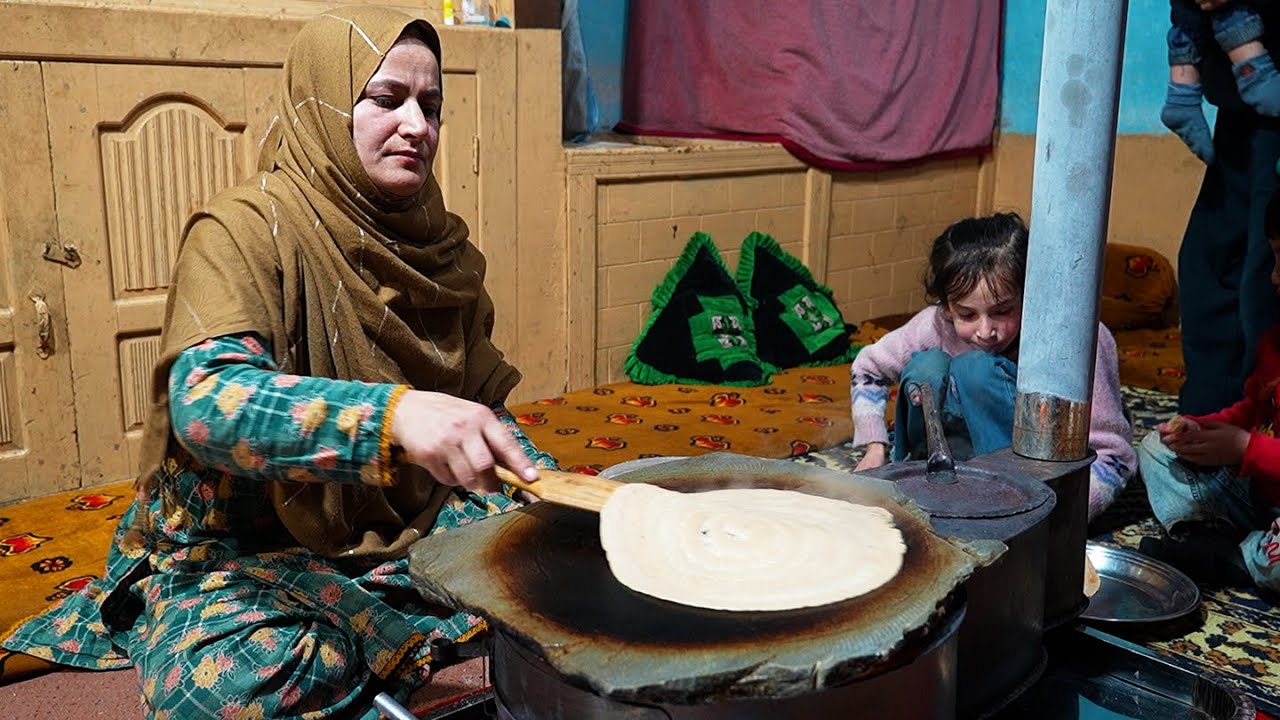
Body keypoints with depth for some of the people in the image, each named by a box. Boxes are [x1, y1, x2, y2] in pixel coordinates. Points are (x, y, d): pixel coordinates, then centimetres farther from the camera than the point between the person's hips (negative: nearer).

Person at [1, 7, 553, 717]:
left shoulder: (437, 242, 4)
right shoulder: (248, 228, -15)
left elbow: (480, 400, 12)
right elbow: (202, 402, -32)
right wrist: (393, 414, -49)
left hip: (411, 524, 6)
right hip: (243, 548, -5)